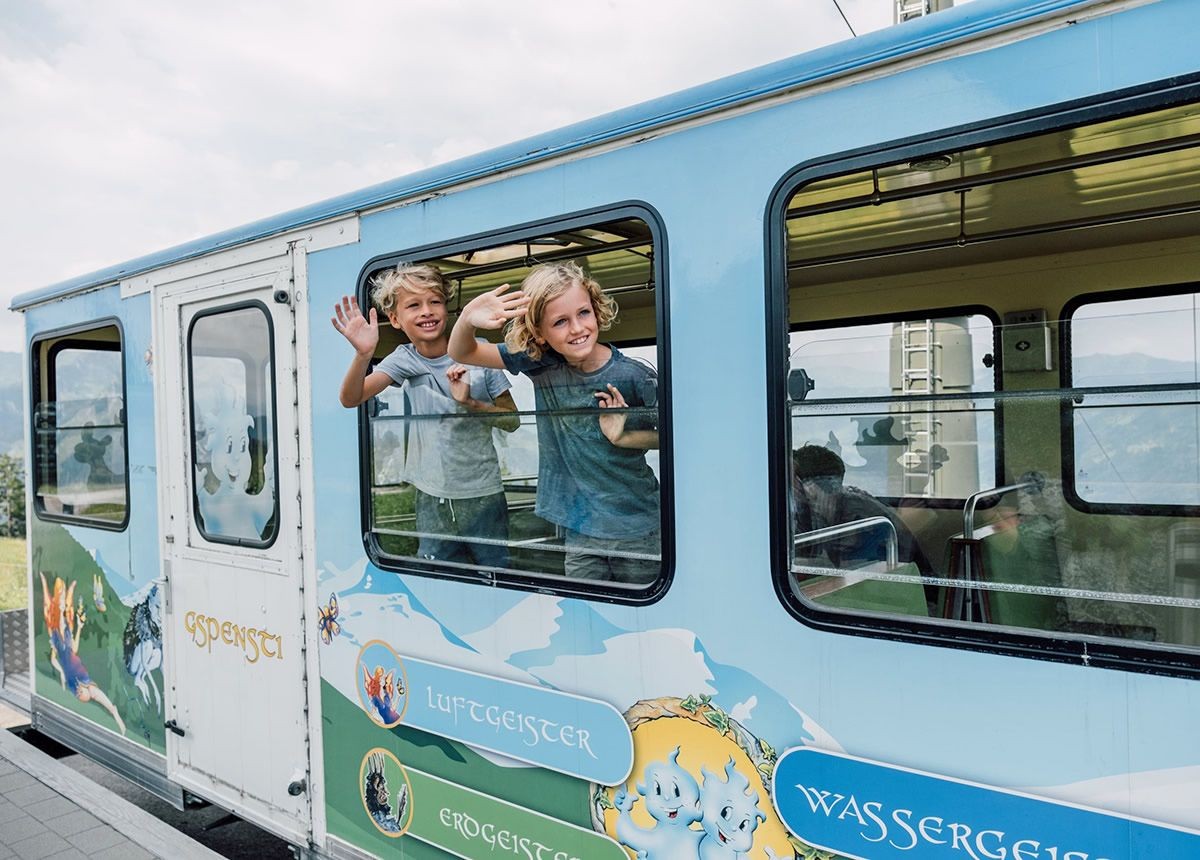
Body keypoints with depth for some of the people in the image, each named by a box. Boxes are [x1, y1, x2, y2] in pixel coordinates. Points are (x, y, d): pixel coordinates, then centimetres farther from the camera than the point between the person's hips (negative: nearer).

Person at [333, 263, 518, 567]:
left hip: (483, 495, -2)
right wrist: (363, 354, -33)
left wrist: (470, 402, -20)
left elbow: (513, 421, -3)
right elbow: (351, 399, -15)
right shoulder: (404, 360, -2)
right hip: (432, 498, 2)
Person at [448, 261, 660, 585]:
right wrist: (467, 319, -24)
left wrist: (625, 436, -18)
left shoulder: (635, 378, -15)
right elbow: (462, 353, -3)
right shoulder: (541, 364, -6)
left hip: (638, 533, -2)